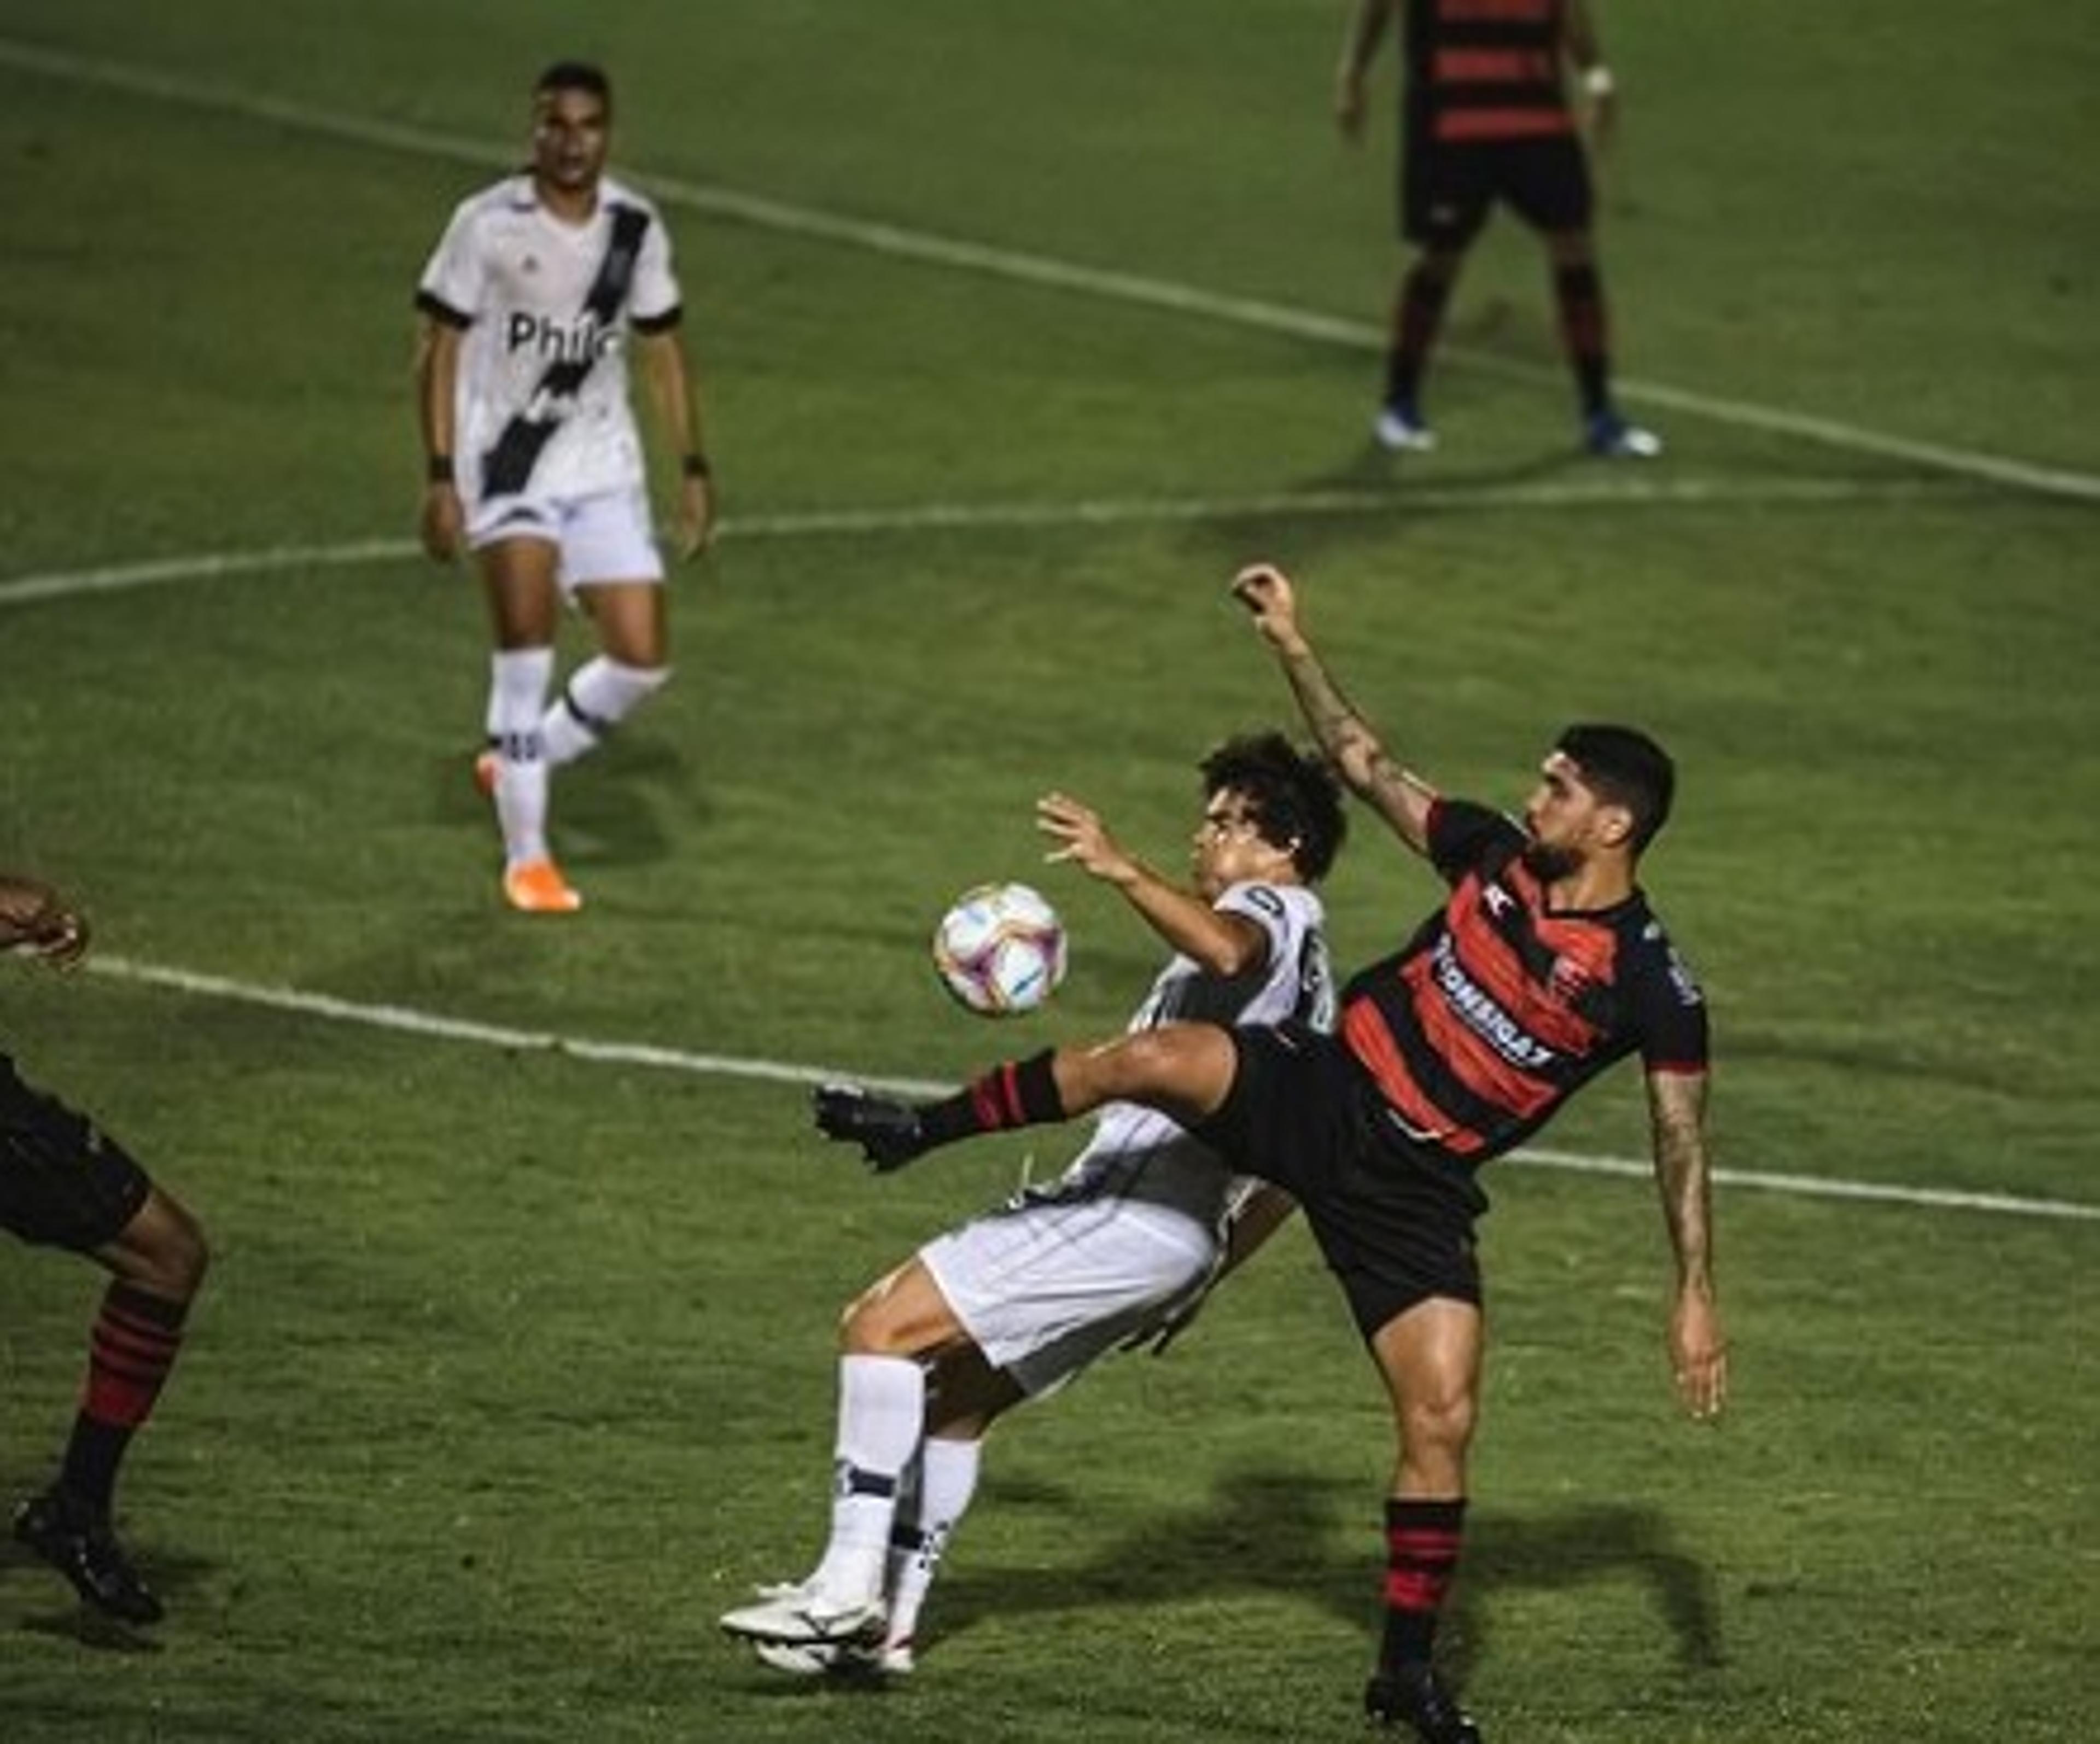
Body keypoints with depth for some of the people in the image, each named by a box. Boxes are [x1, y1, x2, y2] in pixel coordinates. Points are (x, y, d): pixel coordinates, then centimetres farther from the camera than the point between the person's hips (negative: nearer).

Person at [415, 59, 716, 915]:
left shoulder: (636, 228, 3)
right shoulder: (487, 224, -9)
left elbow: (663, 349, 12)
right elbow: (440, 348, -6)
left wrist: (693, 469, 6)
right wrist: (440, 478, -12)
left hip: (602, 466, 4)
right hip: (506, 458, -4)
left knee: (642, 659, -3)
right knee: (527, 636, -16)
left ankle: (519, 762, 23)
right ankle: (526, 856, -7)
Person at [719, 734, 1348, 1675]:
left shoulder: (1276, 911, -2)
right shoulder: (1309, 973, 27)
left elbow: (1224, 950, -31)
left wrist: (1122, 869, -44)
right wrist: (1201, 1277, 33)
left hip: (1125, 1208, -10)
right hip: (1175, 1236, 10)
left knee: (882, 1326, -15)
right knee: (957, 1397, 20)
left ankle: (850, 1586, -21)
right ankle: (885, 1624, 19)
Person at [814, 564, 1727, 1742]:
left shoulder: (1650, 983, -11)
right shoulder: (1495, 857, 1)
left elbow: (1683, 1143, -5)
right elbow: (1367, 767, 12)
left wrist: (1697, 1299, -7)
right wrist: (1294, 647, 6)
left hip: (1411, 1190, -3)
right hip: (1319, 1094, 3)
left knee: (1444, 1423, -10)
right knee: (1153, 1060, -22)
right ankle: (922, 1131, -2)